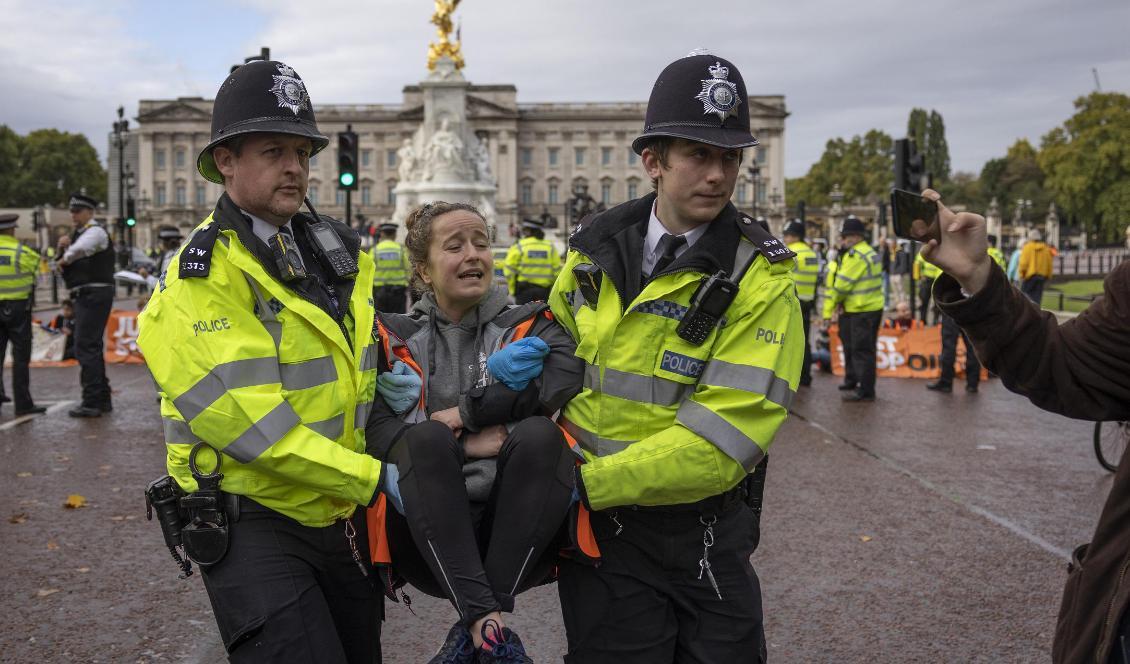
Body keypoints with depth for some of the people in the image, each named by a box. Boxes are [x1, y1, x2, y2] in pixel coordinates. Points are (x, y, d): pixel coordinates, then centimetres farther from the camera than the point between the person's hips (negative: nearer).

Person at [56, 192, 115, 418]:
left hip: (94, 295, -10)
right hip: (85, 296, 10)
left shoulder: (95, 231, -11)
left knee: (85, 347, -12)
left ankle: (91, 403, -10)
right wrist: (64, 246, -2)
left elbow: (79, 249, -31)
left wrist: (64, 259, -13)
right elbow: (72, 256, 18)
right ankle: (103, 399, 24)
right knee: (92, 348, 15)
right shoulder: (79, 232, 20)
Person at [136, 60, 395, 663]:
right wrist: (375, 477, -24)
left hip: (344, 515, 7)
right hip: (256, 526, -7)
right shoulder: (200, 279, -15)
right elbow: (245, 419, -25)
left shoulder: (338, 251, 8)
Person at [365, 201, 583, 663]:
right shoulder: (393, 338, 11)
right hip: (427, 539, 0)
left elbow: (568, 380, -13)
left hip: (518, 538, 0)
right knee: (426, 439, -26)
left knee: (539, 434, -26)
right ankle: (490, 625, -35)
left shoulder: (530, 328, 11)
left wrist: (462, 412, -10)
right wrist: (465, 445, -14)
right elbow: (376, 430, -5)